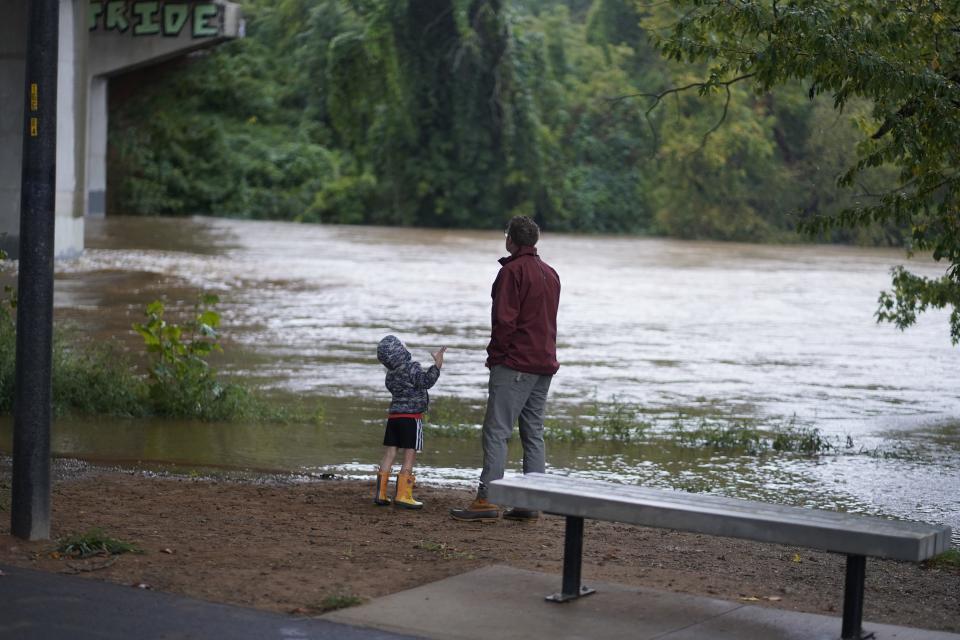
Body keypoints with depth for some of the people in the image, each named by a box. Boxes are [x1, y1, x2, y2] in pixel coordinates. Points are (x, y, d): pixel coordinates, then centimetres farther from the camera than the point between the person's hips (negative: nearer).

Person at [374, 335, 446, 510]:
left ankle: (380, 494, 8)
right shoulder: (411, 368, -13)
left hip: (393, 415, 7)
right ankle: (402, 495, -6)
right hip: (411, 417, -7)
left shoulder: (390, 374, 11)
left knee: (389, 454, 8)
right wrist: (437, 366, -23)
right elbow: (426, 382, -24)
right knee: (410, 456, -3)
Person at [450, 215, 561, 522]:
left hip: (515, 364, -8)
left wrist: (495, 354, -6)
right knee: (533, 434, 9)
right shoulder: (551, 273, 16)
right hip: (544, 364, 8)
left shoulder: (513, 271, -10)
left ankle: (487, 499, -13)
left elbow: (504, 320, -17)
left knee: (496, 431, -9)